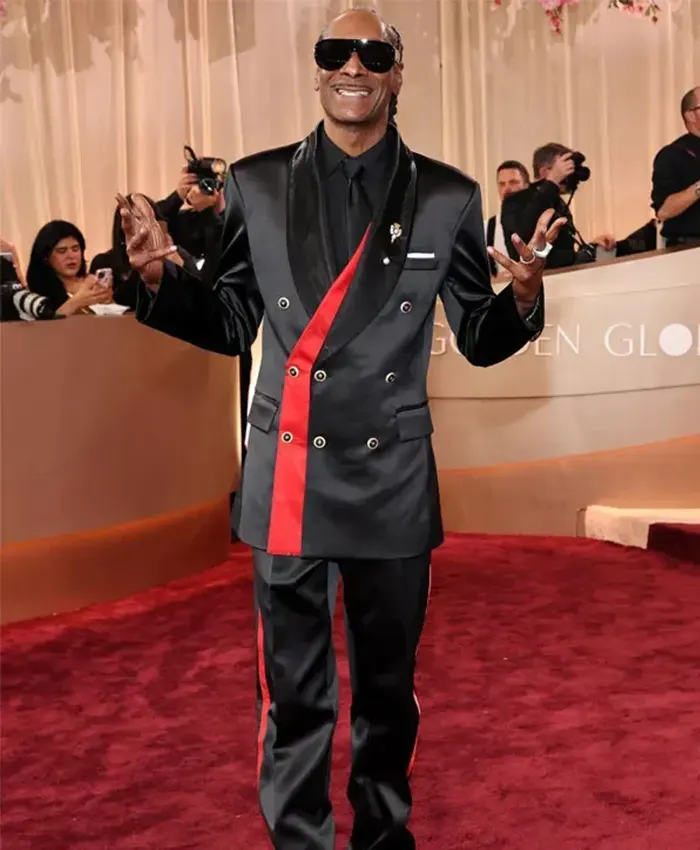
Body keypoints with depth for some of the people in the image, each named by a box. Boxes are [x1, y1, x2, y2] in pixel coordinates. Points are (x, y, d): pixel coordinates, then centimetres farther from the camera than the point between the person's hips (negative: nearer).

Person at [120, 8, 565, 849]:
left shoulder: (447, 197, 0)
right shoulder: (256, 184, 2)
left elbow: (480, 340, 3)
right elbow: (234, 325, 7)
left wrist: (524, 292, -17)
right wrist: (159, 279, -10)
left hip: (393, 479, 1)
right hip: (288, 477, 0)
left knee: (389, 685, 15)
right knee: (293, 692, 7)